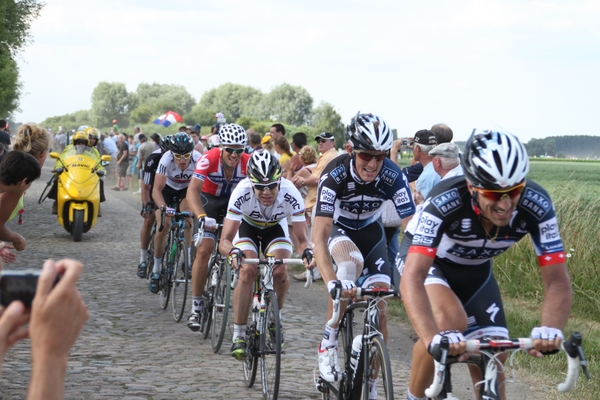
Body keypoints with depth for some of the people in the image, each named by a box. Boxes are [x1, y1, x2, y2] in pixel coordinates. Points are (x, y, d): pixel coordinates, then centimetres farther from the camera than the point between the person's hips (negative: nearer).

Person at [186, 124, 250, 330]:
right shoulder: (209, 159, -30)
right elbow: (193, 190, -37)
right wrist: (201, 216, -52)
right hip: (209, 200, -2)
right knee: (204, 250, -14)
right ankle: (196, 307, -8)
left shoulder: (248, 162, -25)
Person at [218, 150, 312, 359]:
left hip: (276, 228, 1)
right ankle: (238, 335, -15)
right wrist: (233, 252, -61)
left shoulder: (290, 194, -35)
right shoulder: (242, 193, -38)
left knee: (280, 272, -23)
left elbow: (302, 237, -30)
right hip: (247, 226, -1)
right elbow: (224, 240, -38)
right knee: (247, 271, -25)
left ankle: (274, 319, 6)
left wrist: (307, 251, -53)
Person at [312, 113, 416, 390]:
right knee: (352, 263, -36)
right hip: (337, 227, -2)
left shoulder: (393, 177, -29)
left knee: (379, 308, -9)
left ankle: (370, 385, 5)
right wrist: (331, 282, -56)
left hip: (369, 230, 3)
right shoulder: (335, 174, -35)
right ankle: (329, 343, -20)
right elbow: (319, 236, -41)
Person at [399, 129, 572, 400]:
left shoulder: (536, 206, -31)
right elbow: (412, 279, -47)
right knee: (451, 321, -32)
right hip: (429, 262, -4)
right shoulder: (444, 202, -40)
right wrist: (433, 337, -63)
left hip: (475, 271, 4)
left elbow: (557, 280, -29)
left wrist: (550, 329, -50)